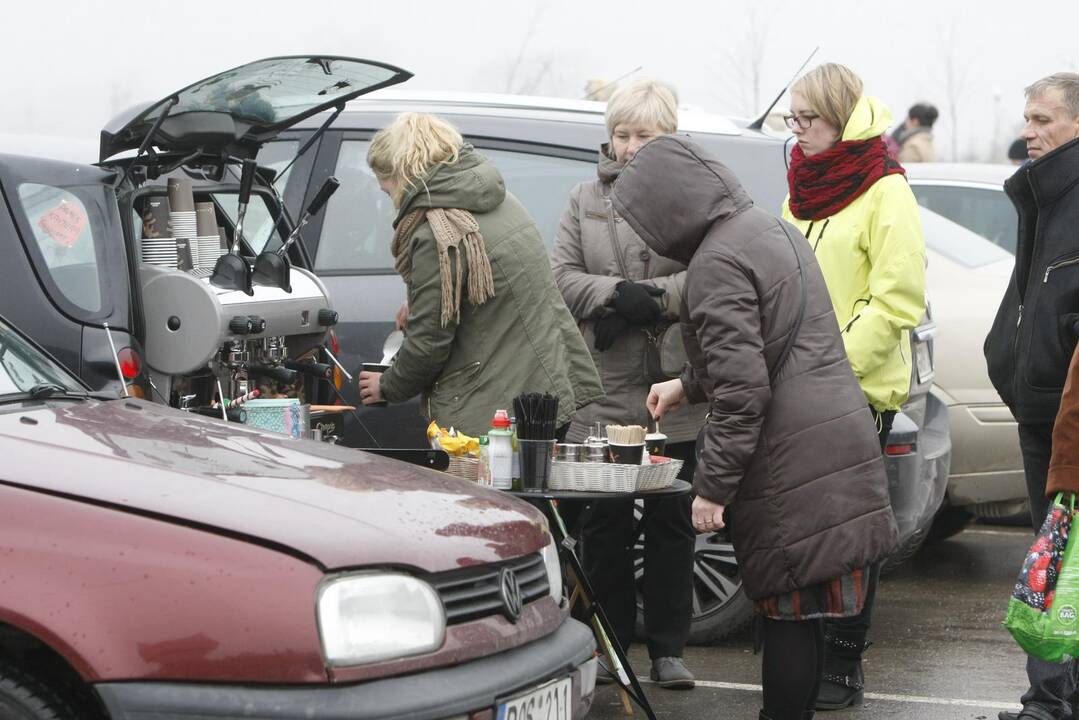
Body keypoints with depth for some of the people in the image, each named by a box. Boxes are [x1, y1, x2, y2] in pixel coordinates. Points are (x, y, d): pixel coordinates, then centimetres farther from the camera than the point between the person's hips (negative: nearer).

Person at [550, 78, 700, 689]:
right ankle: (610, 644, 16)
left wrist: (647, 299, -18)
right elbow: (563, 277, 2)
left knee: (672, 523, 5)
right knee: (605, 523, 6)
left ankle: (668, 648, 15)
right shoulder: (586, 200, 11)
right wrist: (618, 294, -14)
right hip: (604, 393, 2)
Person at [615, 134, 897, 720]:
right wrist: (688, 384, 38)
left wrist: (713, 485, -16)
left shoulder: (717, 262, -15)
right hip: (839, 443, 10)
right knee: (798, 616, 14)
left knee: (788, 617, -3)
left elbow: (742, 388, -22)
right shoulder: (770, 228, 16)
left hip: (791, 466, -9)